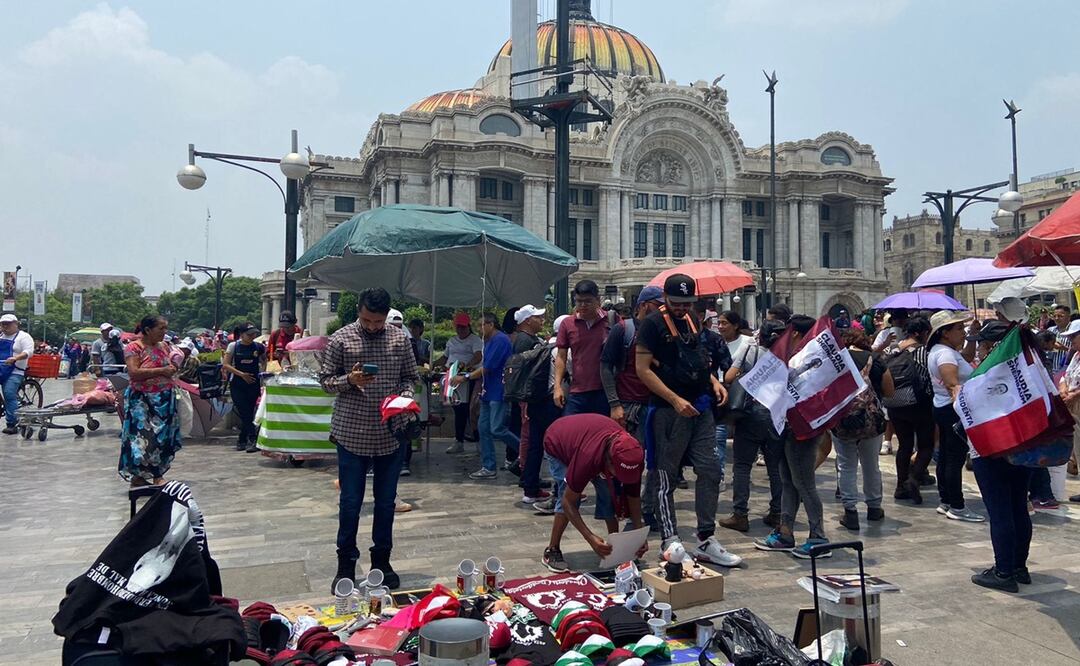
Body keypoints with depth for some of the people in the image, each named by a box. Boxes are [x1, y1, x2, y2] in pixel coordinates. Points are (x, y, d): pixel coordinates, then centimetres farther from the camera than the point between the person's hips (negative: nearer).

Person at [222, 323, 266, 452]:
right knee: (245, 413, -8)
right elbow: (225, 365, -5)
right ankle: (253, 439, -8)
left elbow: (264, 359, 21)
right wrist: (241, 374, -15)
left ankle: (242, 440, 15)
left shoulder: (258, 347, 1)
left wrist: (263, 371, 4)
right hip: (237, 385, -1)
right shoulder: (233, 346, -3)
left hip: (253, 384, 1)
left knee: (248, 412, 3)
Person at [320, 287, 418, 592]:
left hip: (390, 435, 2)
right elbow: (325, 379, 0)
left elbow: (410, 377, 11)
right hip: (352, 435, -2)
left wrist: (405, 396, -10)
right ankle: (345, 565, 22)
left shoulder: (399, 339, 3)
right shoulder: (340, 339, -4)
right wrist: (349, 380, -19)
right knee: (350, 503, 7)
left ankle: (382, 561, 28)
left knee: (385, 502, 12)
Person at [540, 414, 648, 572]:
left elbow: (634, 496, -14)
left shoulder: (633, 455, -30)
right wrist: (591, 538, -43)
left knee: (610, 492, -13)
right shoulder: (588, 458, -46)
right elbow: (568, 502, -37)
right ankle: (552, 551, -10)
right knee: (570, 494, -24)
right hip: (556, 445, -5)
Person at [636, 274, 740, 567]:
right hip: (669, 410, -7)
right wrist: (675, 400, -19)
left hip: (700, 408, 8)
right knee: (666, 477, 1)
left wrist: (713, 381, 8)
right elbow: (643, 369, -13)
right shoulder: (653, 324, -7)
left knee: (710, 471, 6)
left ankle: (706, 542, 14)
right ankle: (670, 543, 9)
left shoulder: (691, 322, 16)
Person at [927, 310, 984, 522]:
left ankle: (944, 501, 22)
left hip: (942, 407, 11)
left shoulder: (937, 350, 13)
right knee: (956, 458, -5)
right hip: (954, 410, -11)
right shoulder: (946, 354, -19)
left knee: (945, 456, 14)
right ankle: (957, 507, 0)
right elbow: (953, 385, -30)